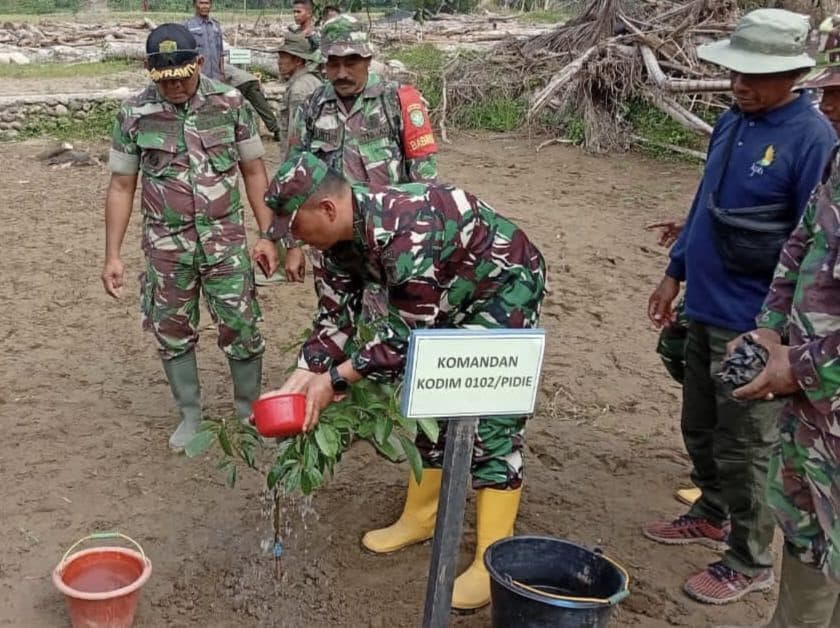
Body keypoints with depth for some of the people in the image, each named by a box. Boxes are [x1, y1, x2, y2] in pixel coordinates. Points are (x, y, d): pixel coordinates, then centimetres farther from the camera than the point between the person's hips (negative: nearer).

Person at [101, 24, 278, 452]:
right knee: (172, 331, 10)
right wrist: (112, 256, -1)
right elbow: (121, 187, 1)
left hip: (225, 240, -1)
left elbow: (254, 172, 2)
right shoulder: (134, 115, -6)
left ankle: (249, 408, 25)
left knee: (240, 327, 4)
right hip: (166, 245, 1)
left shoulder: (231, 104, -6)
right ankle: (190, 415, 28)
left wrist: (267, 235, -2)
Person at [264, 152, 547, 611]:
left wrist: (335, 379, -25)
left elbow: (407, 332, -31)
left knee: (492, 416, -12)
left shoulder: (406, 232, -38)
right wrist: (305, 374, -12)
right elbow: (336, 312, -1)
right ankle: (420, 518, 28)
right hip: (451, 294, 9)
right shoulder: (343, 233, -10)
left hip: (505, 285, -9)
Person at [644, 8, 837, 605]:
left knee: (744, 447, 5)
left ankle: (750, 562, 23)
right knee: (700, 427, 21)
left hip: (755, 322, -8)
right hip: (706, 308, 8)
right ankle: (712, 515, 43)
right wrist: (675, 274, 17)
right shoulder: (731, 123, 6)